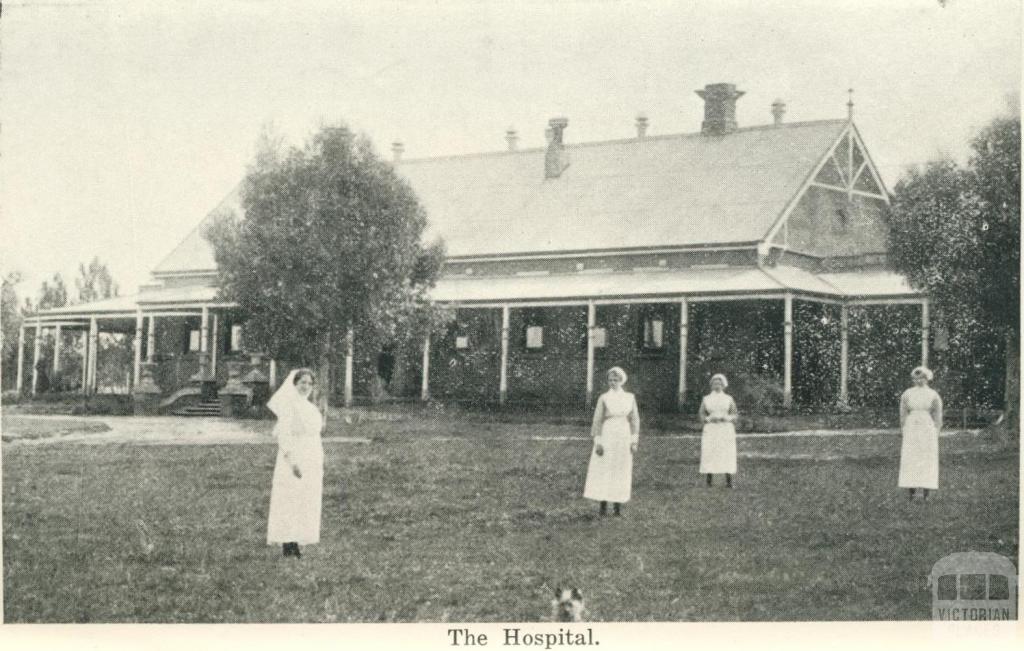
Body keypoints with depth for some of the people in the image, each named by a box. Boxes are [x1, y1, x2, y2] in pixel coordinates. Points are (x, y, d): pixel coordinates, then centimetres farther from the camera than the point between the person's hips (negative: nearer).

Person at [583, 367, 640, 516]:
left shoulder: (630, 398, 6)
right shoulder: (603, 398, -2)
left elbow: (635, 420, 9)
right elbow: (597, 421, -2)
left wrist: (634, 441, 2)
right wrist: (598, 442, -8)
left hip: (624, 437, 2)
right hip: (606, 437, -2)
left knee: (621, 471, 3)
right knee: (603, 470, -4)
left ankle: (618, 506, 8)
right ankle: (603, 505, 1)